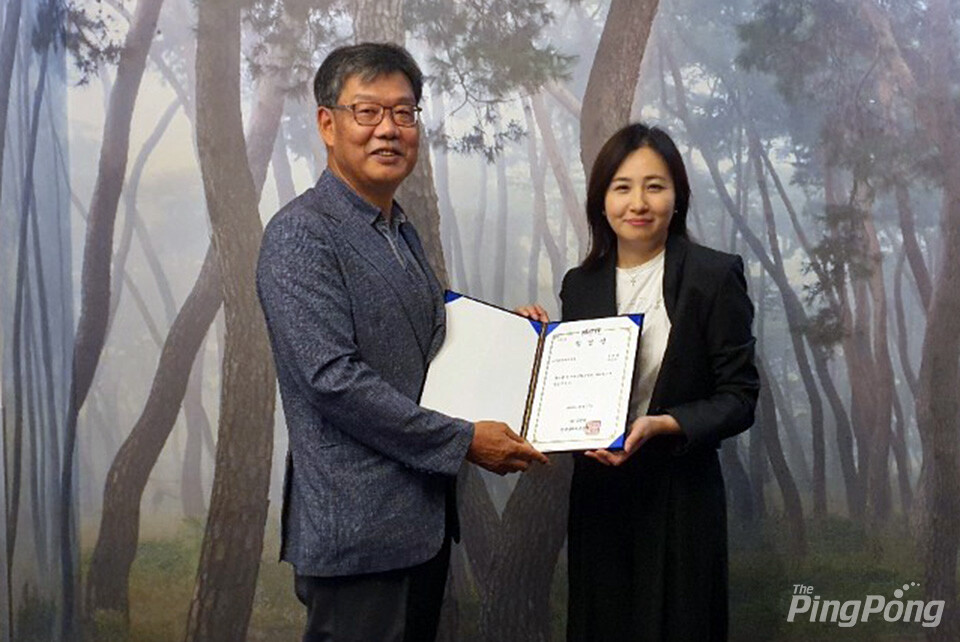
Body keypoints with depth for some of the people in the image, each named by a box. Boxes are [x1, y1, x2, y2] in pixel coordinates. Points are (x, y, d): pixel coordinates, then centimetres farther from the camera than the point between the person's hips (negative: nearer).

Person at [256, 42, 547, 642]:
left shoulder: (402, 232, 15)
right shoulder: (302, 233, -13)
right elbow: (335, 379, -21)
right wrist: (465, 441, -17)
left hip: (425, 519, 9)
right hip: (358, 530, -8)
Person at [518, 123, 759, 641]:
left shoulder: (715, 276, -7)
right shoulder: (580, 285, 7)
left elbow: (739, 396, -8)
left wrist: (661, 425, -22)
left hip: (679, 499, -4)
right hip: (598, 492, 4)